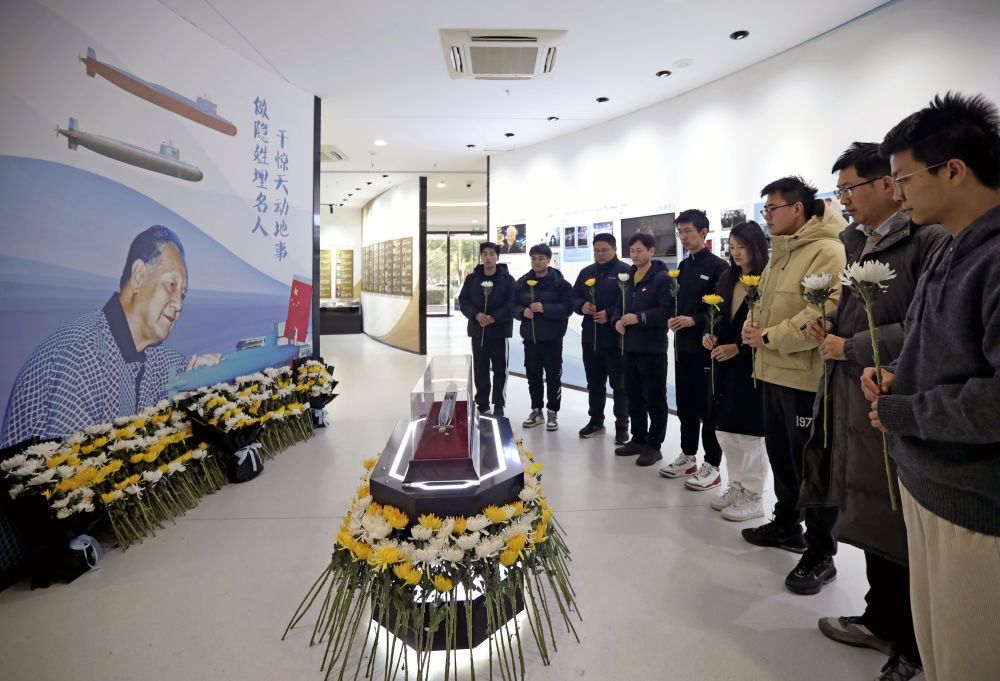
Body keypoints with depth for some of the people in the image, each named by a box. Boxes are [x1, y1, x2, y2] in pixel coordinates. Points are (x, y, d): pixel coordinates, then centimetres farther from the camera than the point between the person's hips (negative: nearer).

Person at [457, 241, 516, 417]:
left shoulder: (507, 279, -1)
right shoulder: (472, 279, 7)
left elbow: (512, 303, -8)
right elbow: (463, 301, 4)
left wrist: (494, 317, -19)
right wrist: (476, 315, -14)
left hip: (500, 330, -2)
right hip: (477, 330, 3)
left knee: (500, 369, 5)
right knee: (480, 369, 10)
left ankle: (499, 404, 16)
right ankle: (482, 404, 22)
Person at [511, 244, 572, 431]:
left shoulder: (560, 282, -4)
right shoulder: (522, 282, 9)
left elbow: (567, 308, -12)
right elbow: (513, 305, 9)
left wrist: (544, 308, -23)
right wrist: (523, 311, -12)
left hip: (552, 338, -4)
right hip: (530, 338, 4)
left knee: (553, 377, 3)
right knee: (533, 376, 12)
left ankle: (553, 413, 16)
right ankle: (537, 411, 25)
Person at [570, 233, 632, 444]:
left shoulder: (624, 271, -7)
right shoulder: (586, 272, 13)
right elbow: (574, 297, 14)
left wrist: (610, 314, -23)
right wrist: (582, 306, -6)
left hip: (616, 339, -6)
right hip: (590, 337, 6)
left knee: (619, 384, 4)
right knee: (594, 383, 16)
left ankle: (622, 426, 15)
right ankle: (596, 421, 30)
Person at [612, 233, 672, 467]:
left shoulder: (661, 278, -7)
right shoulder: (628, 278, 15)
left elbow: (666, 310, -17)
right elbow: (619, 305, 20)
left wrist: (639, 318, -22)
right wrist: (617, 320, 0)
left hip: (652, 348, -7)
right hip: (629, 346, 8)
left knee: (654, 399, 1)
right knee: (634, 396, 15)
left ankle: (654, 445, 11)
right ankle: (638, 439, 28)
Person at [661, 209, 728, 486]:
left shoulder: (717, 266, -8)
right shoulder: (683, 266, 14)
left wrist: (694, 320, -21)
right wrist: (673, 319, 0)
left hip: (705, 346, -7)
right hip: (683, 344, 8)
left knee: (707, 408, 0)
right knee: (685, 405, 15)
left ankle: (712, 466, 11)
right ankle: (688, 457, 28)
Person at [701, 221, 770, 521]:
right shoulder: (727, 279, 11)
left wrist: (738, 347, -18)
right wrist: (708, 334, -3)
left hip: (752, 365, -7)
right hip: (725, 364, 7)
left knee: (749, 432, 2)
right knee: (725, 431, 13)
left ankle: (752, 496, 16)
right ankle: (736, 487, 29)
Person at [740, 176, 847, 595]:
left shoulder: (828, 251, -16)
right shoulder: (780, 253, 16)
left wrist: (770, 337, -17)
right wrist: (753, 327, 4)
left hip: (807, 377, -9)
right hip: (774, 372, 9)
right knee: (780, 454, 20)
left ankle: (820, 555, 18)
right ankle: (787, 525, 40)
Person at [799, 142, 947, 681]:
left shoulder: (929, 238, -12)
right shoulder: (856, 241, 14)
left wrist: (849, 347, -15)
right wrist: (828, 327, 4)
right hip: (852, 399, 8)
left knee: (897, 531, 5)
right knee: (871, 521, 19)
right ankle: (882, 622, 37)